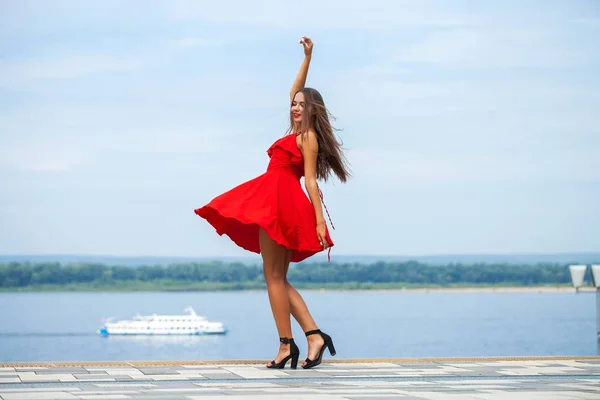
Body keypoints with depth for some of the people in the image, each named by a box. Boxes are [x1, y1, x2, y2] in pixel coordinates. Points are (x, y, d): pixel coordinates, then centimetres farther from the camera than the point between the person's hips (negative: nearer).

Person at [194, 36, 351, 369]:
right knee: (278, 278, 6)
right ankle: (314, 335, -2)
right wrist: (307, 59, 30)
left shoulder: (308, 137, -3)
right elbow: (294, 92, 31)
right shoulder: (298, 133, 20)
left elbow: (311, 180, -12)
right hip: (275, 202, 9)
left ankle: (286, 345, -14)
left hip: (280, 202, -9)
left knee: (273, 275, -11)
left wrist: (320, 220, -16)